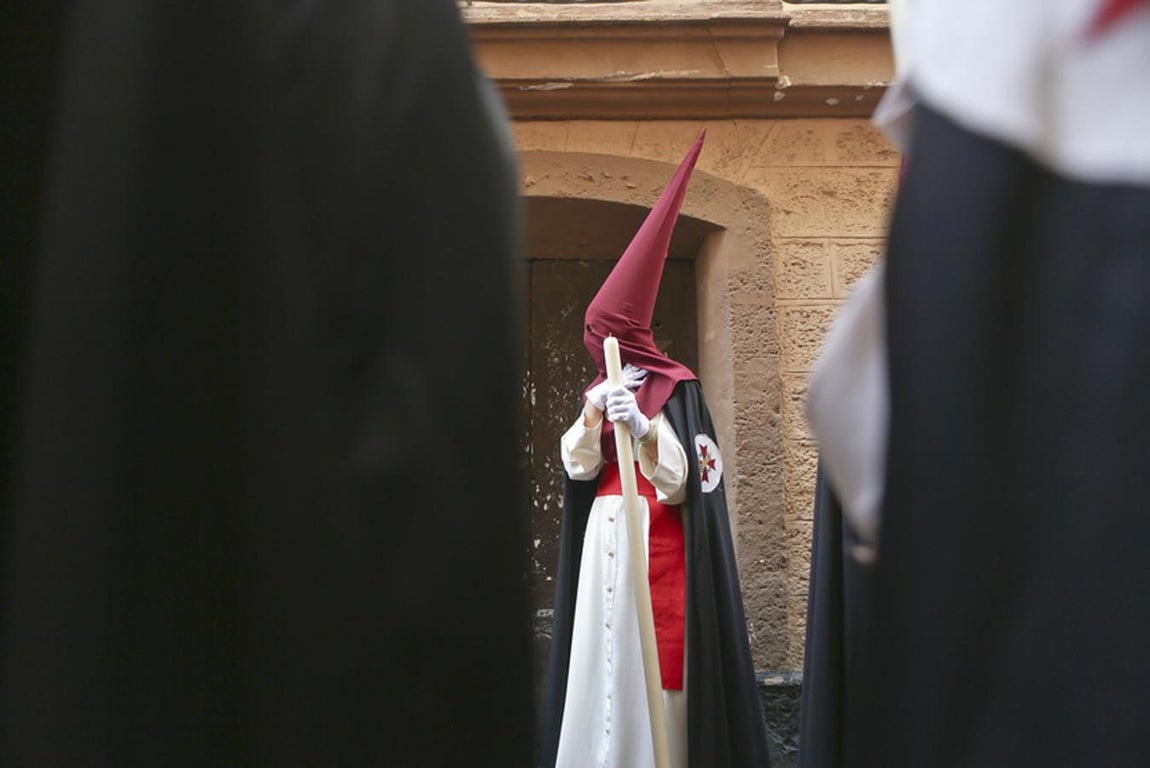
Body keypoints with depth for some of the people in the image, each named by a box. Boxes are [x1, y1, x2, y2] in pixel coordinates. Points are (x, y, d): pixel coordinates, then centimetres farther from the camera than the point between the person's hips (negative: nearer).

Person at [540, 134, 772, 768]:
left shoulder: (677, 393, -5)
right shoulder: (601, 392, 15)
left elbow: (683, 481, -13)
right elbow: (577, 467, 6)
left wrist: (644, 430, -29)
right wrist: (592, 417, -11)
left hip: (660, 544, -6)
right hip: (604, 544, 6)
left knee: (659, 663, -6)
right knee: (604, 657, 4)